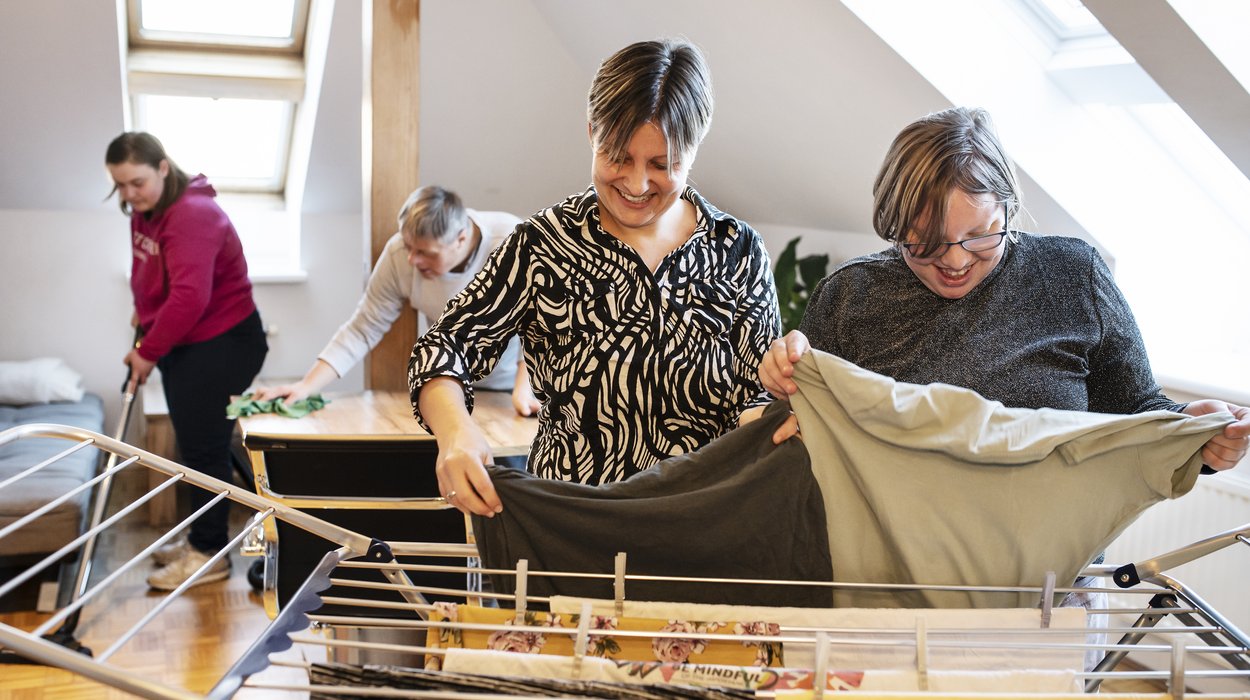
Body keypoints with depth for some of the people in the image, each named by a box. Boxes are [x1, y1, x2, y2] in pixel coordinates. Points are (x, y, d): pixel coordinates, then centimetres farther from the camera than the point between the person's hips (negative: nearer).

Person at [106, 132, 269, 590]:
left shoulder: (192, 215, -24)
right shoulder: (145, 211, 7)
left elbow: (189, 298, -31)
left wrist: (147, 351, -23)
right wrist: (144, 315, 11)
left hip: (222, 344, -10)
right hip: (182, 344, 10)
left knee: (205, 448, -3)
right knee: (192, 446, 16)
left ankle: (210, 554, 8)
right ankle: (199, 539, 28)